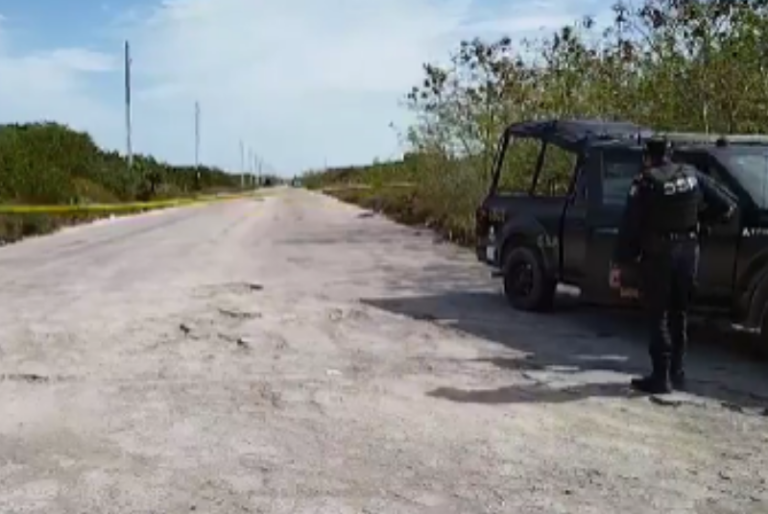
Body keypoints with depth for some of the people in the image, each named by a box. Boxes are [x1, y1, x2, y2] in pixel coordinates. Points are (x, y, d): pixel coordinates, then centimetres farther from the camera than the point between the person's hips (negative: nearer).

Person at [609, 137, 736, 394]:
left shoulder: (645, 182, -10)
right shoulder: (692, 176, 5)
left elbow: (629, 227, -12)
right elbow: (726, 206, 3)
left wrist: (619, 264, -9)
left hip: (657, 256, -5)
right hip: (688, 252, 5)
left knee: (658, 317, 2)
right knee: (679, 315, 16)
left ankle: (661, 377, 2)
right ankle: (677, 373, 23)